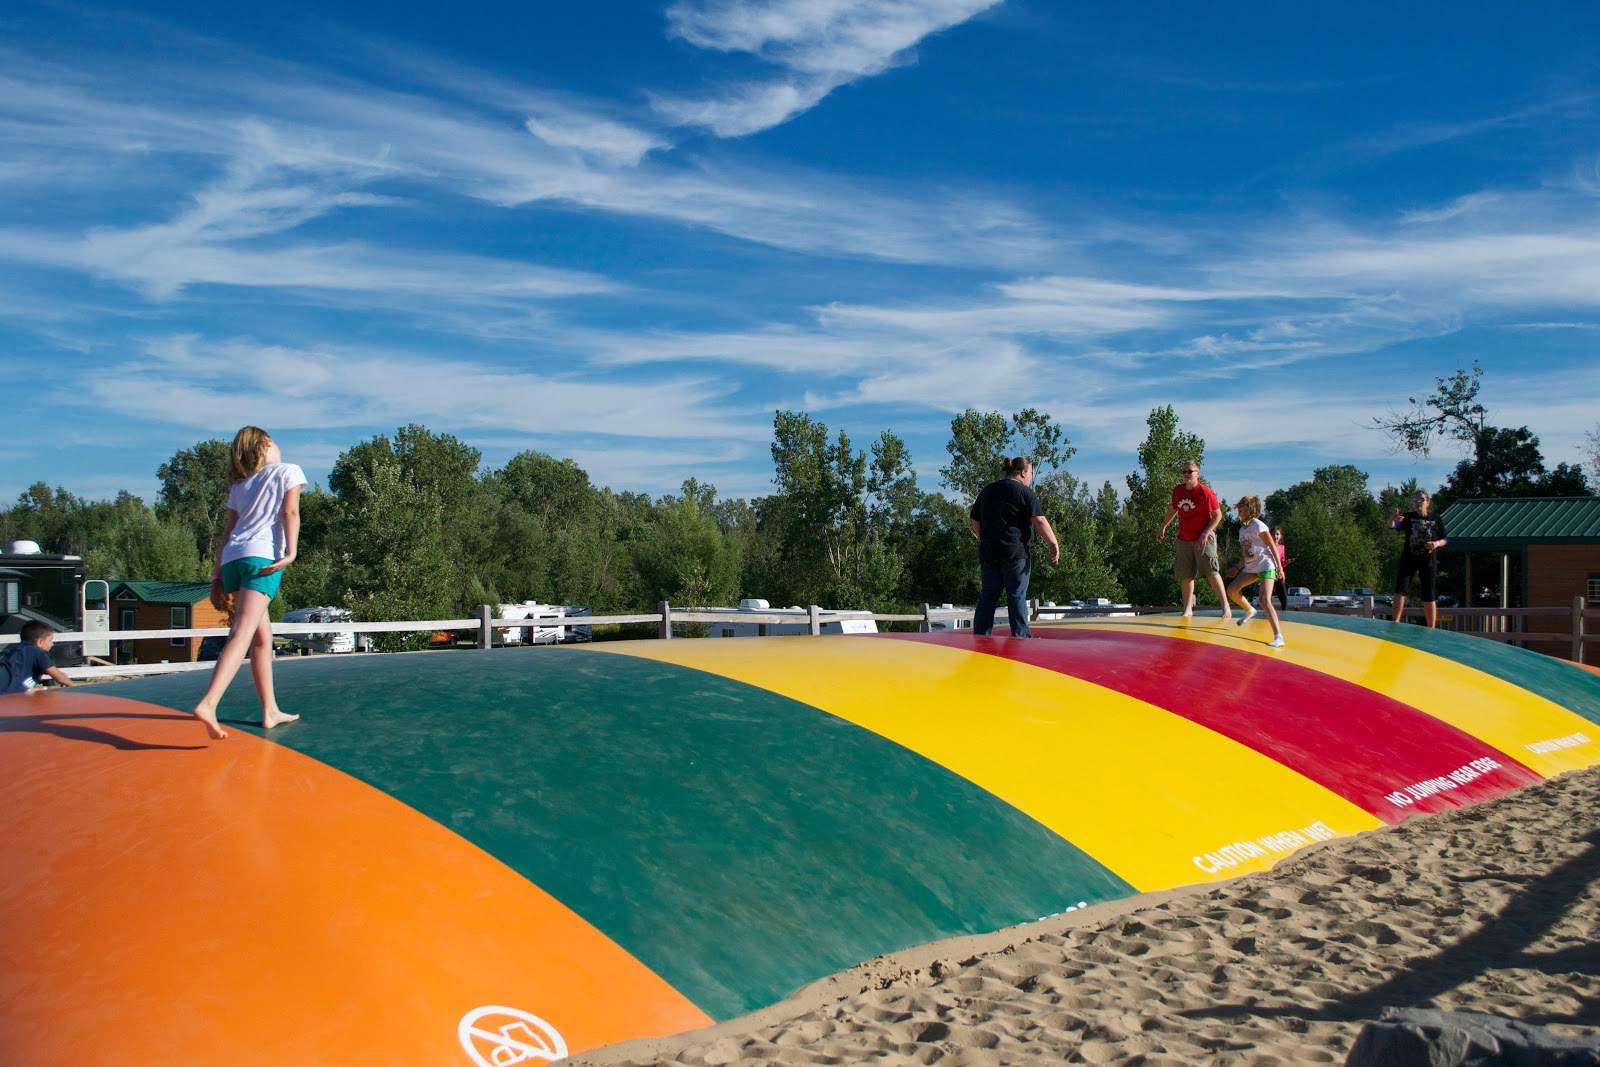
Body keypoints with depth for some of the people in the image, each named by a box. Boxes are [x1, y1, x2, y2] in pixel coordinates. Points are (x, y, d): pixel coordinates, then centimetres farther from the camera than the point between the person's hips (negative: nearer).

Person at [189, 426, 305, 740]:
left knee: (262, 637, 15)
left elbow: (228, 531, 21)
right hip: (263, 557, -6)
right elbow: (290, 512, -2)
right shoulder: (289, 471, 13)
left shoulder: (240, 484, 26)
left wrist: (218, 576, 18)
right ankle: (208, 704, -35)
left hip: (232, 558, 6)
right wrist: (291, 552, -12)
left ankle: (271, 711, 20)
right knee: (242, 634, -18)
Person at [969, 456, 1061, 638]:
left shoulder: (987, 491, 16)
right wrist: (1054, 544, -9)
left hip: (987, 552, 6)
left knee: (987, 595, 8)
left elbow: (976, 523, 19)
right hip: (1015, 551, -5)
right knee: (1017, 596, -2)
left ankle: (981, 637, 6)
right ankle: (1020, 637, -2)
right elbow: (1039, 521, -12)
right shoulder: (1024, 491, -3)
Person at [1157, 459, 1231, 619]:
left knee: (1211, 572, -8)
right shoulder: (1178, 490, 5)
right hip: (1184, 539, 5)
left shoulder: (1205, 492, -12)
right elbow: (1173, 509, 22)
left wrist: (1206, 534, -18)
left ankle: (1225, 606, 0)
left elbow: (1218, 515, -10)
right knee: (1186, 575, 6)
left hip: (1203, 539, -5)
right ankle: (1188, 608, 14)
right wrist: (1163, 527, 26)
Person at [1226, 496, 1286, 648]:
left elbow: (1272, 546, -11)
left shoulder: (1258, 525, -10)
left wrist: (1279, 567, -16)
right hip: (1250, 568, 8)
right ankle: (1249, 611, 29)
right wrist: (1237, 568, 23)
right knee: (1231, 590, 0)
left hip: (1266, 566, -8)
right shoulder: (1242, 529, 14)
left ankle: (1279, 637, -28)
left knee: (1264, 600, -22)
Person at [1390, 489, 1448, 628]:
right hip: (1408, 559, 0)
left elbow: (1444, 540, 9)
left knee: (1429, 597, 2)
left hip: (1428, 560, 0)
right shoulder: (1408, 517, 4)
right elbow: (1391, 526, -12)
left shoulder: (1436, 520, 6)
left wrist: (1436, 543, -14)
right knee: (1400, 591, -12)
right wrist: (1394, 519, -35)